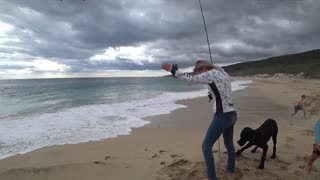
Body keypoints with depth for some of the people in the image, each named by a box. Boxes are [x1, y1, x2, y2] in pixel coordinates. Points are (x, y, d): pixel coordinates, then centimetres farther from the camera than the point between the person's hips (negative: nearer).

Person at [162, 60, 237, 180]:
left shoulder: (211, 74, -13)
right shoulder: (223, 73, 12)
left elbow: (190, 78, -8)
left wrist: (173, 71, 2)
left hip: (222, 116, -9)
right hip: (232, 115, 10)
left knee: (206, 146, 1)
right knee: (229, 143, 28)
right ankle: (230, 168, 49)